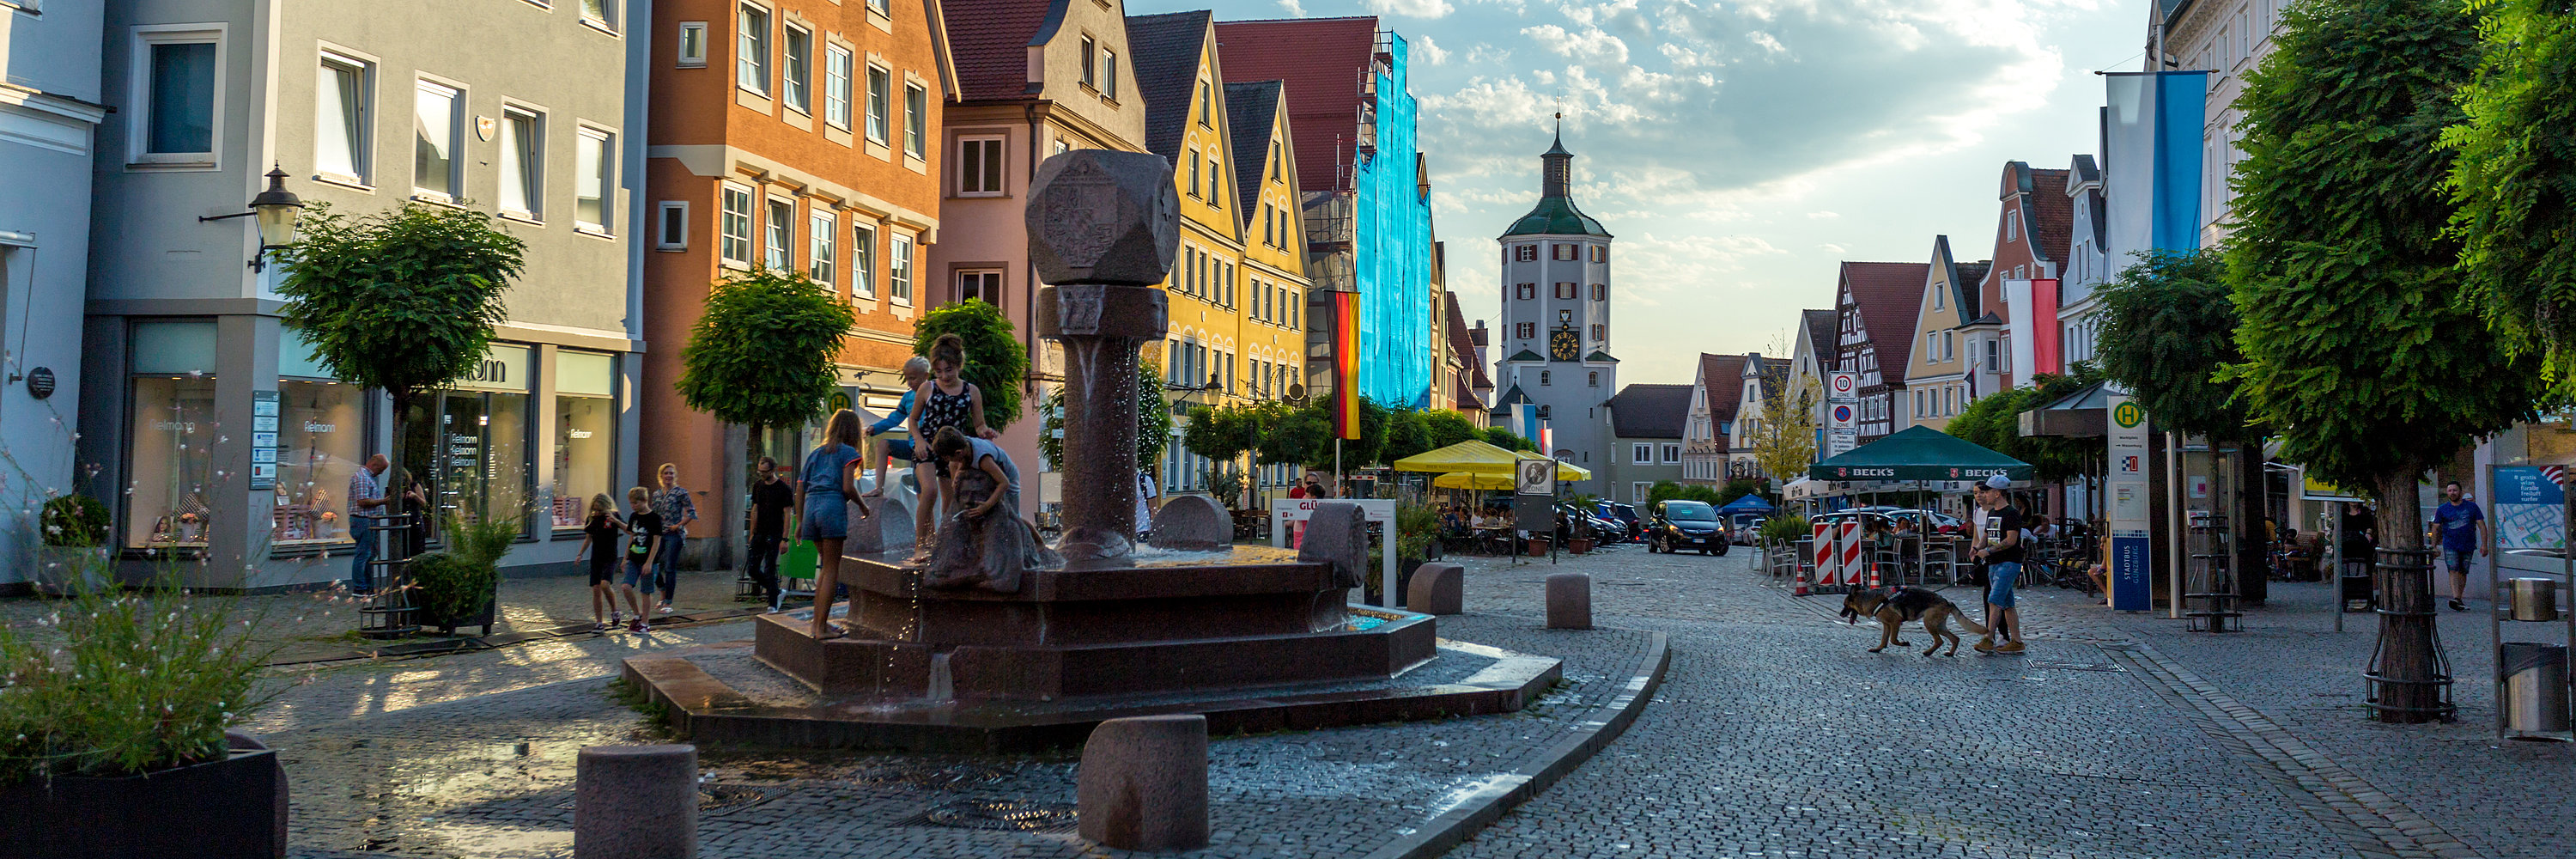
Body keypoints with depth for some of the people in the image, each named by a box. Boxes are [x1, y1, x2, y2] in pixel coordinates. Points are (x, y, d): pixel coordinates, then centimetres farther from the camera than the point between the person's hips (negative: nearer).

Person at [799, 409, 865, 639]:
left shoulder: (814, 453, 21)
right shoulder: (847, 452, 2)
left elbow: (800, 489, 17)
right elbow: (847, 488, -9)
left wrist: (799, 522, 20)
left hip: (811, 508, 6)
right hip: (833, 508, -6)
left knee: (826, 566, 17)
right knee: (831, 570, -2)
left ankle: (818, 622, 14)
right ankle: (821, 627, -4)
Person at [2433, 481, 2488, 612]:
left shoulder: (2471, 506, 3)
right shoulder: (2442, 509, 3)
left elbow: (2482, 526, 4)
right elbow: (2436, 528, 4)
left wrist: (2484, 544, -4)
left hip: (2467, 545, 1)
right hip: (2450, 545, -1)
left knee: (2463, 572, 7)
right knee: (2453, 570, -15)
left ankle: (2459, 600, 16)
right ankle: (2455, 599, -28)